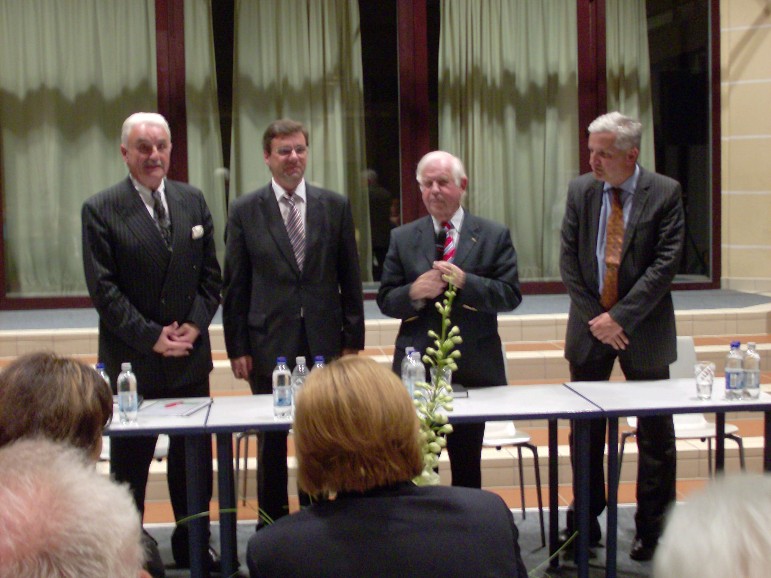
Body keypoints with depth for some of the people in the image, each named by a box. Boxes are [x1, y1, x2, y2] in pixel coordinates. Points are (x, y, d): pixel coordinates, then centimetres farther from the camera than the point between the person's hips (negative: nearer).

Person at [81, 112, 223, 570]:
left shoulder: (193, 201, 7)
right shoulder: (101, 210, -6)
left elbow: (211, 275, 8)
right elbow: (103, 289, -10)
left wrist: (194, 325, -6)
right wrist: (151, 337, -15)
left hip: (190, 356, 4)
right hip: (132, 360, -4)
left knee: (194, 460, 12)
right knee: (129, 463, 8)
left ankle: (192, 547, 26)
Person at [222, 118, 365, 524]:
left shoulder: (335, 206, 5)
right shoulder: (245, 211, 2)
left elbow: (349, 278, 6)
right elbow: (235, 285, 2)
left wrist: (353, 338, 3)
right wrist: (237, 347, -2)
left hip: (325, 342, 1)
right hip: (269, 344, -1)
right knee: (272, 441, 7)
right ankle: (272, 524, 20)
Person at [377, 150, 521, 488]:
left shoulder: (494, 236, 3)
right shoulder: (402, 238, 6)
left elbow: (511, 295, -5)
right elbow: (385, 301, 3)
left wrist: (465, 282, -18)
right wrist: (414, 293, -17)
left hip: (473, 369, 0)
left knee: (467, 463, 11)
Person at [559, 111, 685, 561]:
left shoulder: (665, 193, -8)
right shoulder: (580, 190, 0)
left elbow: (665, 263, -13)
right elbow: (569, 260, 1)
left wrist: (620, 317, -17)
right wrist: (595, 317, -8)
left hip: (643, 328, -2)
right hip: (590, 326, 3)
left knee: (655, 433, 6)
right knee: (586, 430, 9)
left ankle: (652, 528, 19)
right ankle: (585, 523, 22)